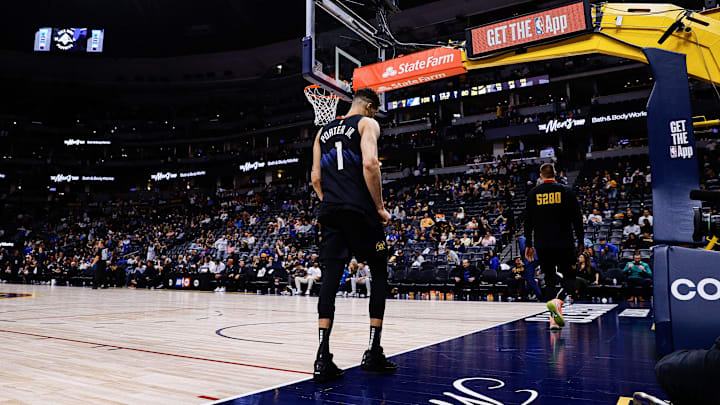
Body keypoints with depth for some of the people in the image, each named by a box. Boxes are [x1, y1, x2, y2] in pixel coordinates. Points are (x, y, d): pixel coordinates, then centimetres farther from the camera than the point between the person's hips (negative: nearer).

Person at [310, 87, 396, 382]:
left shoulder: (323, 131, 22)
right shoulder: (367, 123, 4)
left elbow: (315, 177, 17)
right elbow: (369, 163, -13)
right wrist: (380, 207, -7)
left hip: (329, 211, 5)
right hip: (360, 209, -5)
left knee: (331, 277, 1)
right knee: (379, 273, 8)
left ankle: (323, 358, -5)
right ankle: (373, 353, 6)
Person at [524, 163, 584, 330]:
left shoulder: (533, 194, 5)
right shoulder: (566, 192, 1)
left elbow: (528, 221, 6)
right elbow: (577, 218, 0)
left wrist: (528, 245, 11)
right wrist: (580, 241, 9)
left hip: (542, 245, 2)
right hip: (564, 243, -2)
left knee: (550, 279, 9)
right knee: (569, 278, 7)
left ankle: (554, 318, 5)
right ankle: (557, 301, -21)